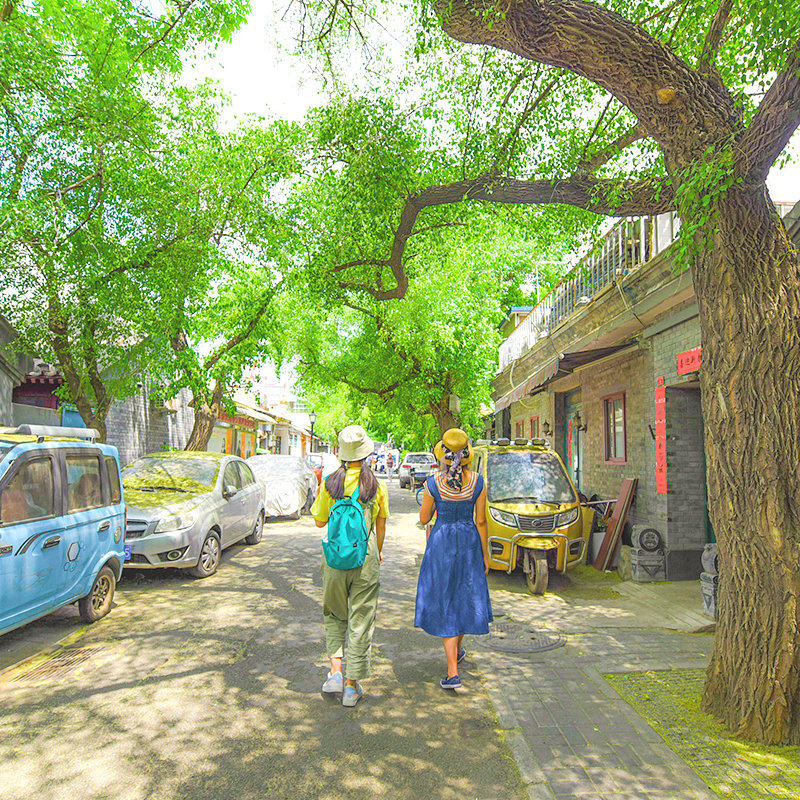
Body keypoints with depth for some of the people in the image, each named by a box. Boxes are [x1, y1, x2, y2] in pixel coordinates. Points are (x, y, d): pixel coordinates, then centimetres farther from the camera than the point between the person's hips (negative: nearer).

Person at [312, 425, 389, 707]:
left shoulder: (330, 483, -4)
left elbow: (319, 521, 5)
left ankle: (335, 672, 9)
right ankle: (352, 686, 15)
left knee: (334, 614, 21)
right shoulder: (376, 485, -4)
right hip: (365, 558, -1)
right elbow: (381, 525, 5)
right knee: (360, 620, 8)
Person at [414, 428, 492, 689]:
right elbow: (481, 521, -4)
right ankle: (458, 650, 42)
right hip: (469, 542, 2)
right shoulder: (477, 482, -9)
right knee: (465, 596, 21)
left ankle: (452, 671, 1)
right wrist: (485, 554, 6)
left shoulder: (433, 483, -14)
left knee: (444, 603, 4)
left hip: (440, 544, -2)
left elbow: (424, 519, -3)